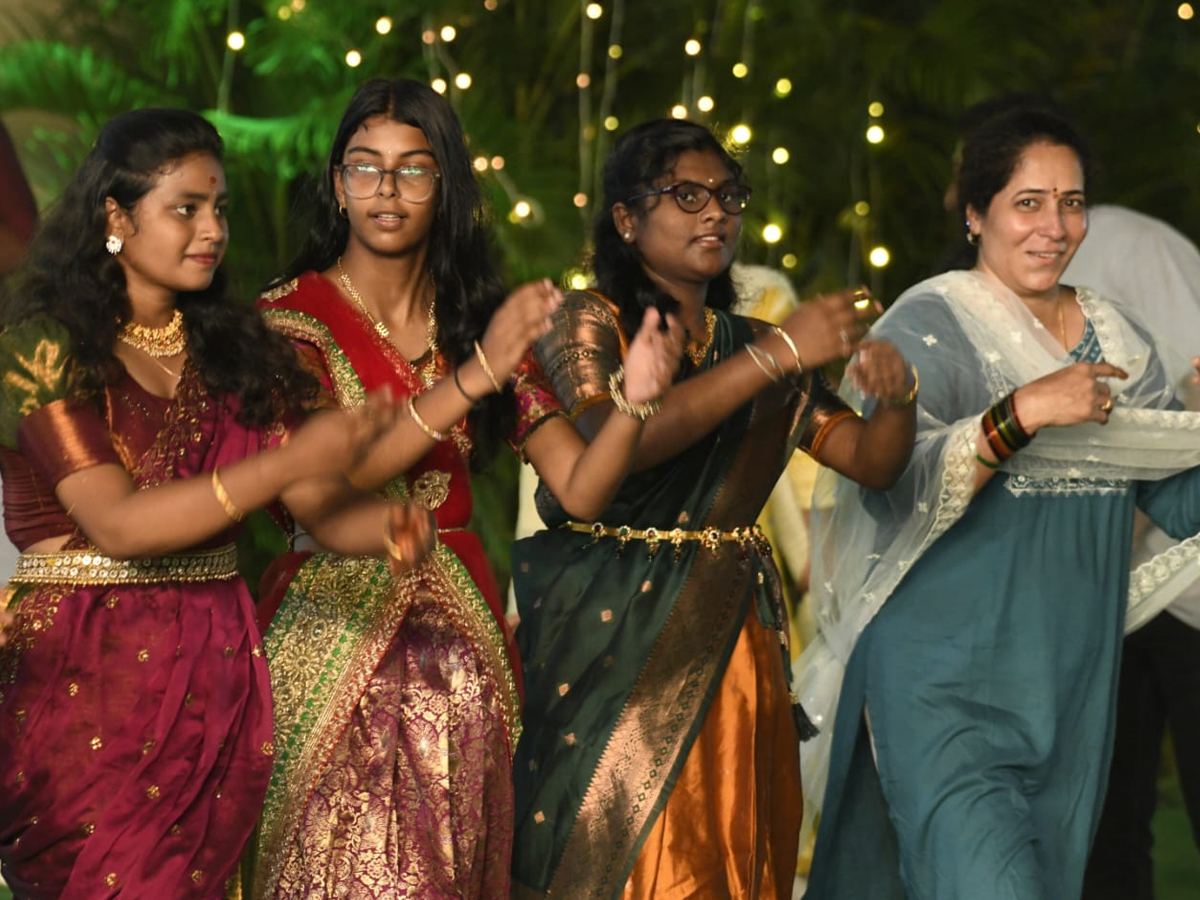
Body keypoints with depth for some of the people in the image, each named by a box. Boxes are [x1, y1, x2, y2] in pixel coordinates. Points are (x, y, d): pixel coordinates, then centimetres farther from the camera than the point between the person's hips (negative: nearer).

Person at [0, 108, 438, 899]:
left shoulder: (232, 349, 10)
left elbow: (322, 504, 2)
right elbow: (117, 522, -17)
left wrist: (389, 526, -21)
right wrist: (289, 463, -23)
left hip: (215, 677, 5)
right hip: (83, 680, -5)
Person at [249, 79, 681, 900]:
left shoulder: (482, 322, 10)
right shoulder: (292, 315, -2)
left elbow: (580, 489, 2)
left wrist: (635, 402, -18)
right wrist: (472, 377, -22)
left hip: (460, 632, 4)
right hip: (332, 625, -3)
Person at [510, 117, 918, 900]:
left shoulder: (755, 347, 13)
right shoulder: (589, 323, -2)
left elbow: (872, 461, 8)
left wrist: (897, 396, -15)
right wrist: (776, 356, -23)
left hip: (732, 643, 5)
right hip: (614, 639, -5)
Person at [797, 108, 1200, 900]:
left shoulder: (1117, 342, 10)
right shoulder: (928, 328, -7)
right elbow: (890, 487, -20)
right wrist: (1022, 412, -28)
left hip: (1073, 683, 6)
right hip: (948, 678, -6)